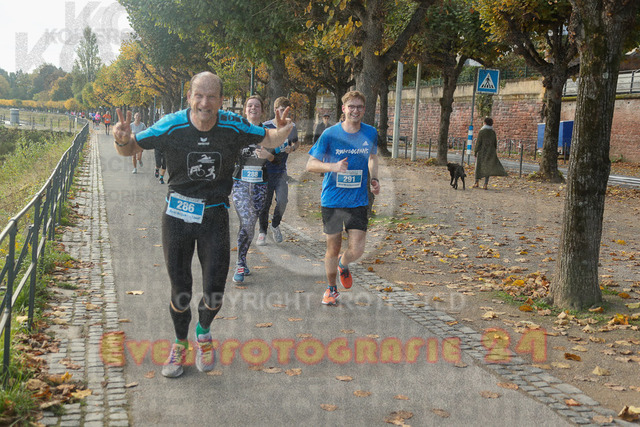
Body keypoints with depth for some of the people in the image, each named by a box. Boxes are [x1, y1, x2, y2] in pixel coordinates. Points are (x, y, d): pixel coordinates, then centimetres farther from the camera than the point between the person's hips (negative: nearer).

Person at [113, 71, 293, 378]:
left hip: (215, 215, 1)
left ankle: (203, 333, 35)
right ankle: (180, 344, 34)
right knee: (180, 291, 6)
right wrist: (123, 139, -28)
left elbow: (268, 140, 5)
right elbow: (130, 149, -3)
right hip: (177, 213, 0)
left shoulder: (233, 126, -12)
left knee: (214, 292, 1)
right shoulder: (172, 126, -14)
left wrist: (282, 133, -20)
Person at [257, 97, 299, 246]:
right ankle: (262, 231, 22)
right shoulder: (266, 126, -5)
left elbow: (295, 143, 21)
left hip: (281, 171, 2)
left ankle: (275, 225, 14)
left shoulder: (291, 127, 4)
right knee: (265, 203, 3)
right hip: (266, 170, -2)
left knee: (282, 200, -14)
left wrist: (292, 148, -3)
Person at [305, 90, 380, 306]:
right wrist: (333, 166, -25)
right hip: (332, 200, -1)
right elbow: (310, 164, -7)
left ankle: (343, 264, 31)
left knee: (356, 250, -6)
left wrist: (374, 178, 3)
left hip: (358, 201, 2)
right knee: (333, 249, 7)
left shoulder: (370, 133, 1)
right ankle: (331, 289, 31)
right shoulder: (330, 134, -8)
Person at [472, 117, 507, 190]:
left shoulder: (481, 132, -11)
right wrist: (495, 151, 18)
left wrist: (475, 151, -4)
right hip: (490, 152, 3)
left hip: (482, 151, -3)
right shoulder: (493, 132, 2)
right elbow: (495, 143, 7)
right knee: (487, 167, 4)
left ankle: (476, 183, 19)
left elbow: (478, 142, -12)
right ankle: (485, 185, -3)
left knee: (478, 167, 11)